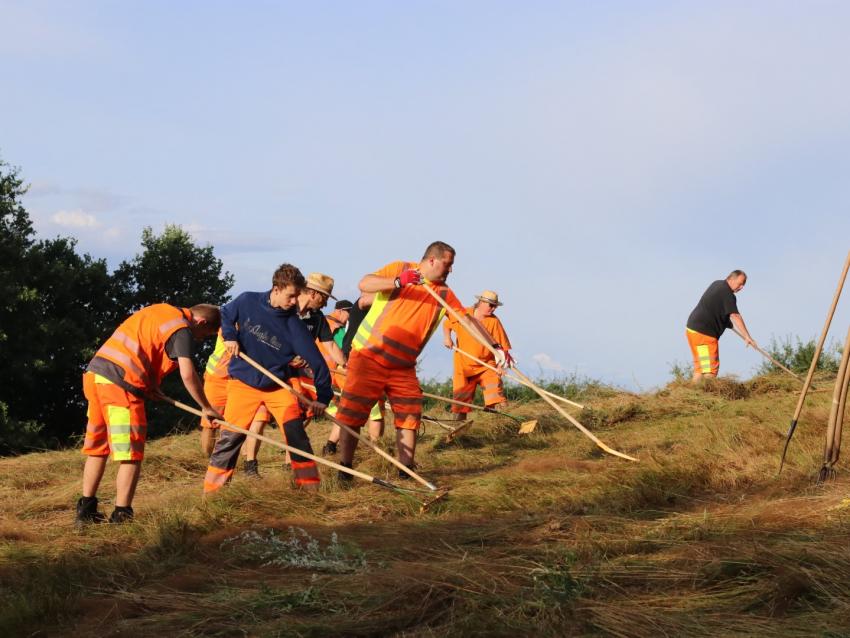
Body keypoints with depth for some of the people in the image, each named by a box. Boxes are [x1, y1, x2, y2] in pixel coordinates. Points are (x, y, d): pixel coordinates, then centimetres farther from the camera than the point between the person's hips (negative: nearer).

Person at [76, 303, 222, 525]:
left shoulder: (163, 311, 20)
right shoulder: (182, 330, -6)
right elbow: (188, 375, -15)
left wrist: (149, 383, 12)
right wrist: (206, 408, -4)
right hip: (119, 382, -9)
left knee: (97, 449, 17)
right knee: (131, 455, -2)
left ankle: (86, 511, 23)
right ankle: (121, 516, -4)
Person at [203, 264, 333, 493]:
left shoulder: (294, 325, -13)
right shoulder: (247, 302, -11)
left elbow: (315, 360, -10)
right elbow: (225, 315, 10)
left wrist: (323, 396, -11)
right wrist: (229, 336, -8)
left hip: (277, 385, 1)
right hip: (243, 382, 0)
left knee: (295, 429, -11)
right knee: (231, 435, -4)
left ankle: (310, 483, 0)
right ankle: (211, 489, 6)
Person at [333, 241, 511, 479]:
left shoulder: (444, 293, 7)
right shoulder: (399, 269, -5)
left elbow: (468, 321, 6)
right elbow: (364, 284, -17)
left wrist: (495, 347, -2)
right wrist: (398, 282, -30)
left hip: (403, 366, 5)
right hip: (369, 356, -5)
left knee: (409, 415, -2)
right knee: (352, 415, -4)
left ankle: (406, 472, 5)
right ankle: (344, 471, 3)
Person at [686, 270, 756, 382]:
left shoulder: (717, 284, 15)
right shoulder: (727, 294, -15)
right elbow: (735, 316, -26)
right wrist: (747, 336, -33)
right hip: (703, 332, -10)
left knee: (699, 367, 12)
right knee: (711, 369, -13)